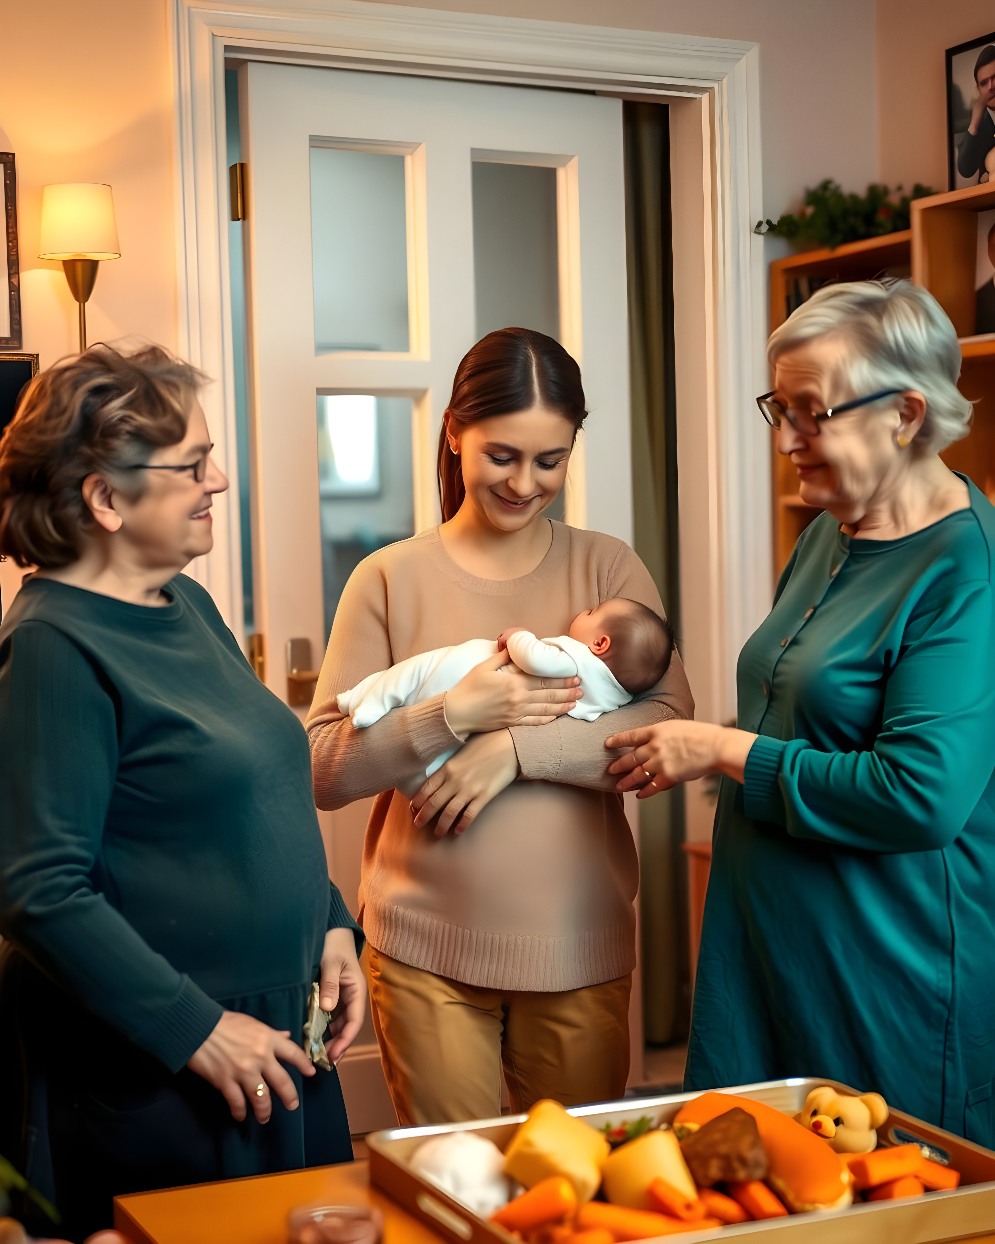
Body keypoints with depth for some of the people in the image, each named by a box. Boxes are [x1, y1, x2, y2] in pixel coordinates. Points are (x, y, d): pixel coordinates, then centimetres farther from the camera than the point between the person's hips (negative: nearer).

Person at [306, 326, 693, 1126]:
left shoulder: (608, 567, 5)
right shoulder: (391, 579, 1)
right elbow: (323, 770, -4)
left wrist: (519, 747, -16)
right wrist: (452, 715, -17)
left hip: (580, 948, 1)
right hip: (428, 952, -1)